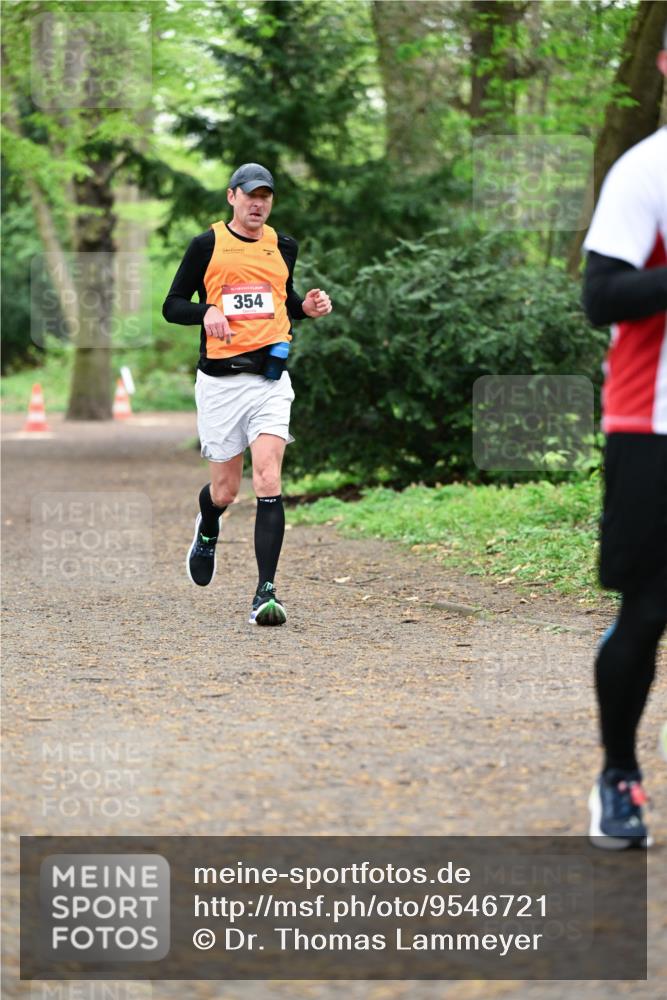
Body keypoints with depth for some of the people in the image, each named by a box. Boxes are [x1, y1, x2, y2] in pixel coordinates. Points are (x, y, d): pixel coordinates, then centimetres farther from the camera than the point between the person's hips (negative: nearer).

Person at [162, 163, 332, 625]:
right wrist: (207, 312, -18)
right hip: (220, 379, -1)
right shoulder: (207, 245, 1)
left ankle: (266, 592, -16)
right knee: (226, 490, 7)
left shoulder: (283, 247, 12)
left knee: (268, 483, -14)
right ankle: (207, 533, 45)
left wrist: (307, 307, 6)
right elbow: (172, 305, 2)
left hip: (270, 378, 1)